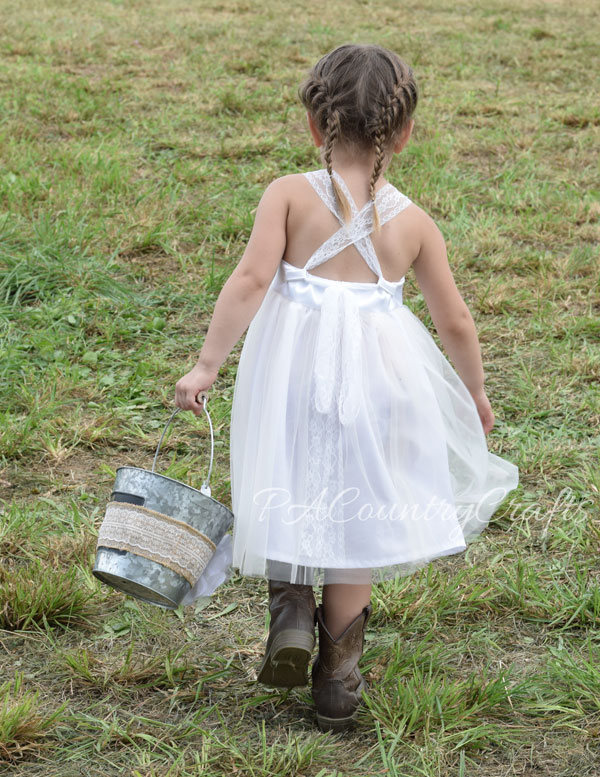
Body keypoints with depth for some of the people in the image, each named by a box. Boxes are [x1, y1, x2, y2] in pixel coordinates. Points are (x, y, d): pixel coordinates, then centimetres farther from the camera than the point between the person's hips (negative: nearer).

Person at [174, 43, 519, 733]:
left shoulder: (289, 194, -3)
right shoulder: (413, 222, 4)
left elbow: (251, 279, -16)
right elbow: (456, 324, 9)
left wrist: (207, 364, -12)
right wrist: (476, 395, 25)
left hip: (293, 369, -1)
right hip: (377, 375, 1)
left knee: (290, 504, 21)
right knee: (352, 519, 13)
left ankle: (289, 613, -2)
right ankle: (337, 679, 18)